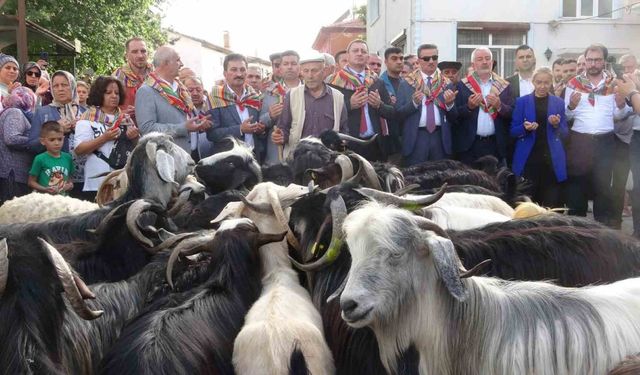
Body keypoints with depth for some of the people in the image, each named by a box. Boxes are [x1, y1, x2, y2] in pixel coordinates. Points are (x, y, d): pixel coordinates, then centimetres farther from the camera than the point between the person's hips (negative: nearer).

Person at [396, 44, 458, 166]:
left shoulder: (446, 84, 9)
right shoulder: (406, 84, 5)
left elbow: (453, 117, 9)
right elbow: (399, 113, 1)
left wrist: (450, 104, -11)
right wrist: (414, 103, -16)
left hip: (441, 138, 2)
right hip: (415, 138, -2)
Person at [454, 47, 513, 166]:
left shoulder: (504, 86, 8)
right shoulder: (462, 85, 3)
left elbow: (513, 114, 3)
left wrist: (500, 106, -13)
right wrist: (468, 107, -17)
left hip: (496, 145, 2)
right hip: (470, 145, -1)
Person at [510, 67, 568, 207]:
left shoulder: (558, 102, 8)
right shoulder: (522, 101, 4)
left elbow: (565, 134, 9)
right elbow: (513, 131, 4)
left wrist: (557, 125, -11)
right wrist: (525, 127, -16)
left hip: (552, 160, 1)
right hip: (528, 160, -1)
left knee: (552, 204, -1)